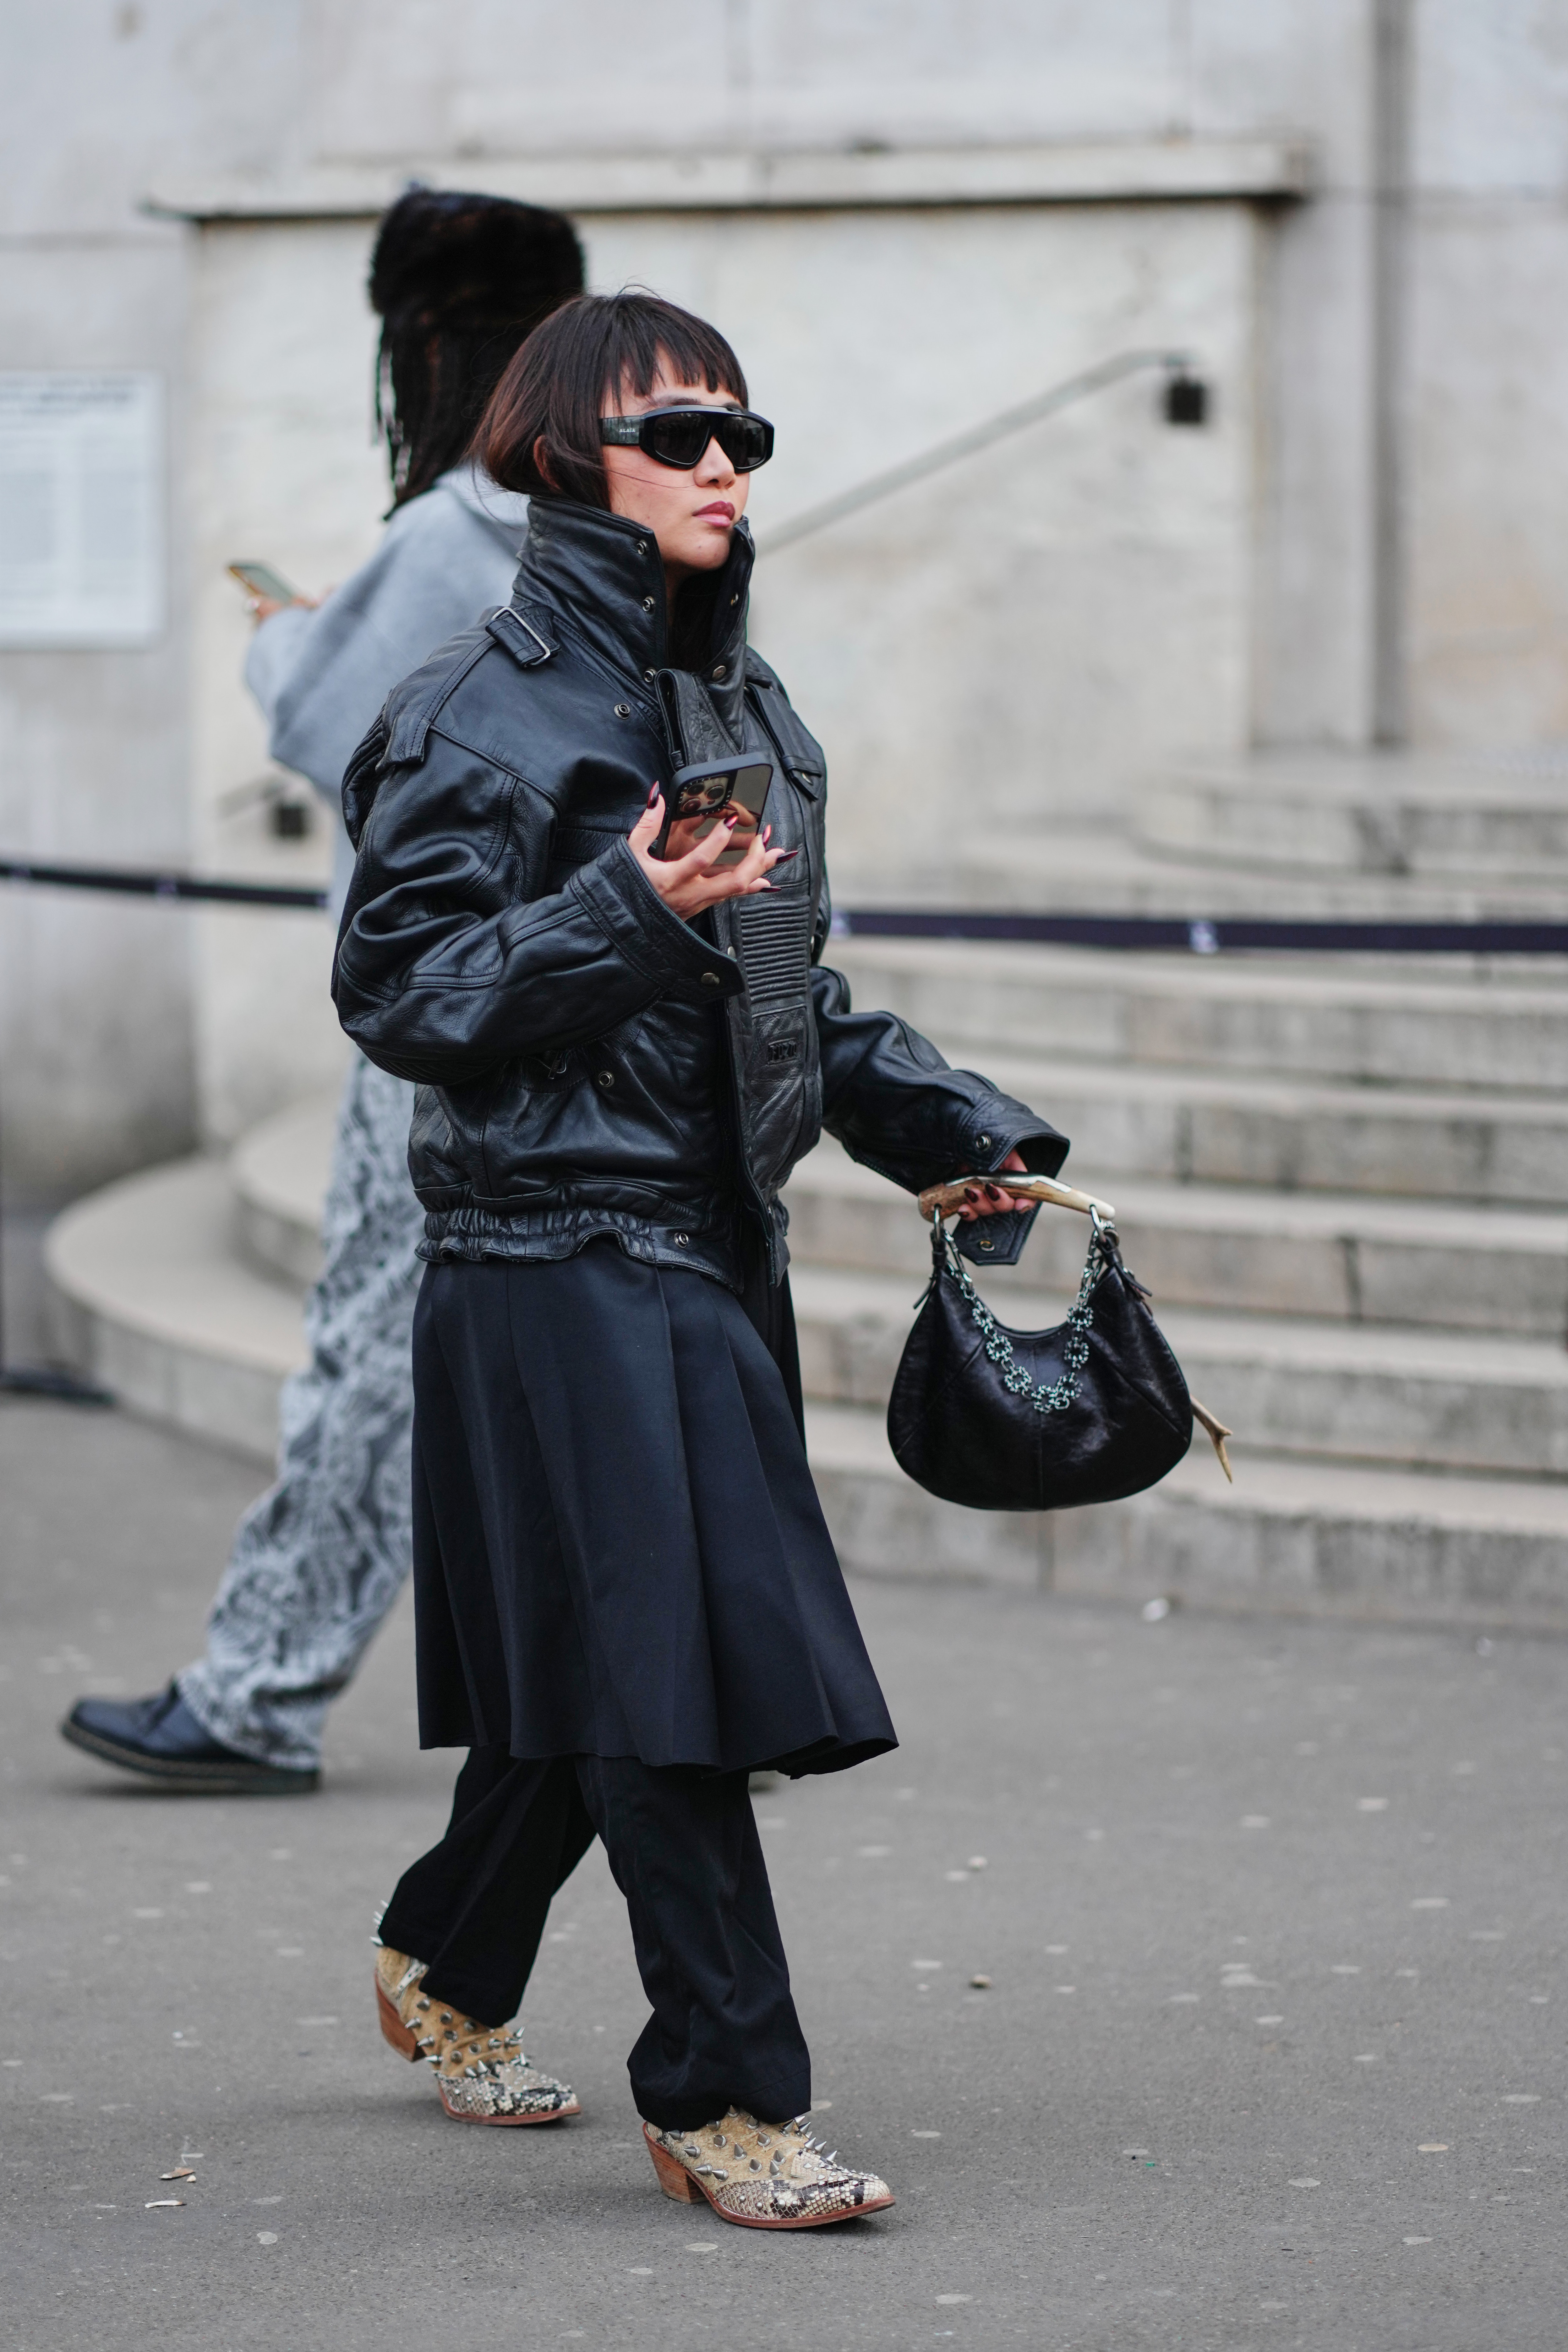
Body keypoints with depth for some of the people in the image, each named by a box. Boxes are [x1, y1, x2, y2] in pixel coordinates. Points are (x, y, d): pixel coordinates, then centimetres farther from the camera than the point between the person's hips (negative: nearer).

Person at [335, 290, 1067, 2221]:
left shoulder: (748, 707, 15)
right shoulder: (479, 716, -10)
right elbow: (399, 993, -15)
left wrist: (948, 1127, 11)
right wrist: (631, 914, -24)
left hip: (716, 1243, 8)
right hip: (560, 1249, -8)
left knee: (598, 1674, 15)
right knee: (665, 1665, -9)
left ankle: (444, 1966, 36)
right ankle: (721, 2099, -2)